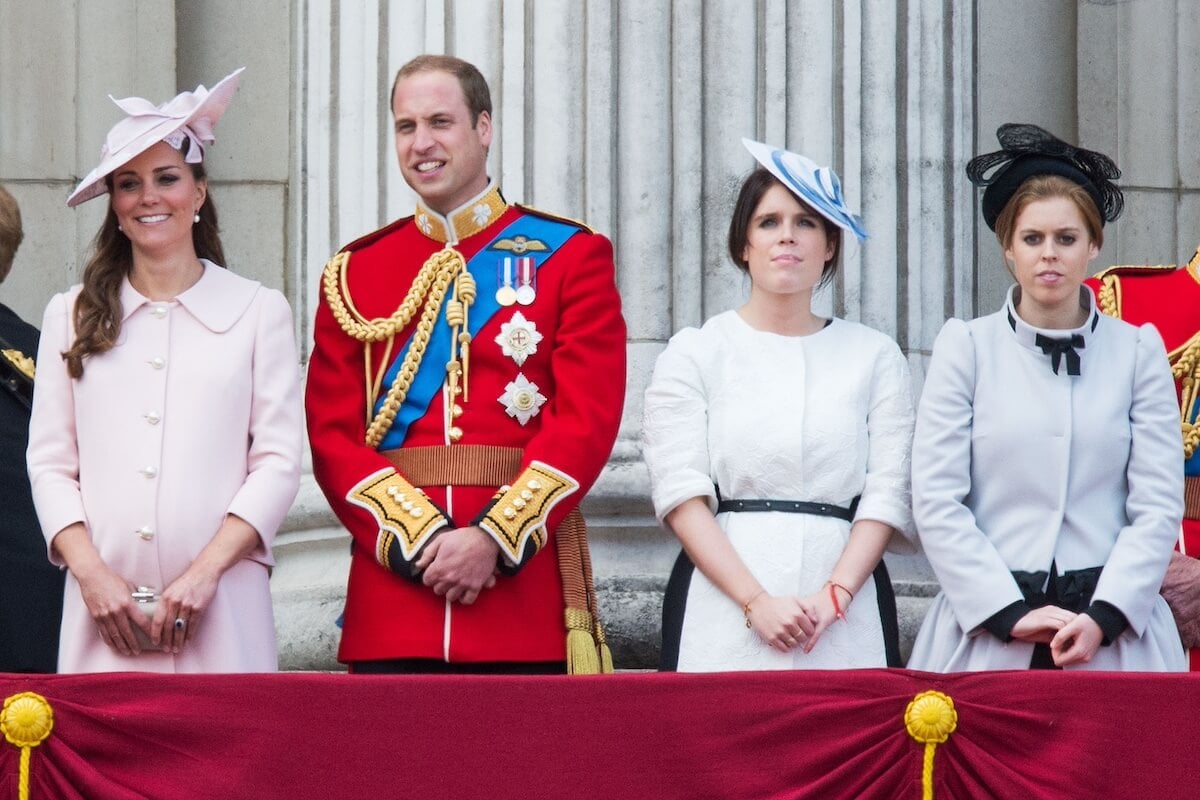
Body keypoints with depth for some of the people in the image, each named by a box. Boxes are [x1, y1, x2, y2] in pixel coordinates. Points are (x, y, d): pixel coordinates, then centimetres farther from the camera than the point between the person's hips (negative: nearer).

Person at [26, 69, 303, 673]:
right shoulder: (72, 318, 13)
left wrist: (205, 572, -10)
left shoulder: (258, 312, 7)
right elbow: (49, 464, 8)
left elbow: (279, 462, 1)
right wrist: (91, 572, -7)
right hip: (102, 609, 1)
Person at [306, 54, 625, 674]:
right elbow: (332, 433, 4)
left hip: (526, 587, -2)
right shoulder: (354, 273, 11)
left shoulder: (570, 256, 5)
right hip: (393, 592, 2)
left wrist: (493, 538, -15)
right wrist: (419, 537, -12)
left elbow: (587, 420, -4)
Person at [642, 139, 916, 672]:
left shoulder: (875, 357, 13)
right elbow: (680, 495, -2)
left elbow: (887, 494, 4)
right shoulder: (694, 353, 9)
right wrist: (757, 602, -13)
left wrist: (834, 597, -11)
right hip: (722, 607, -1)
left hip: (844, 621, 1)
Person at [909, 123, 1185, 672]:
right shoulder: (966, 348, 7)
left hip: (1117, 625, 1)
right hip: (986, 631, 0)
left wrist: (1103, 618, -10)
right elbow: (937, 503, 0)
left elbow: (1158, 507, 3)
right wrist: (1012, 616, -9)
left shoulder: (1137, 351, 9)